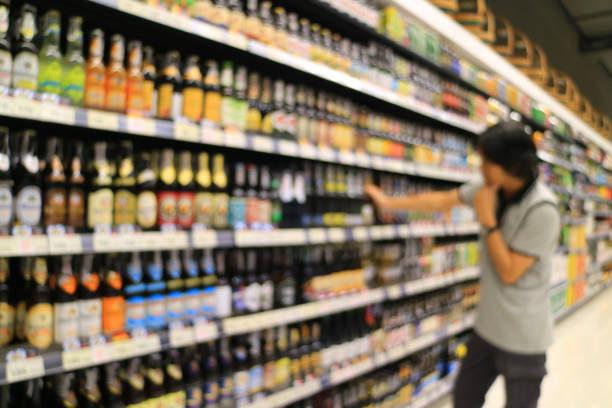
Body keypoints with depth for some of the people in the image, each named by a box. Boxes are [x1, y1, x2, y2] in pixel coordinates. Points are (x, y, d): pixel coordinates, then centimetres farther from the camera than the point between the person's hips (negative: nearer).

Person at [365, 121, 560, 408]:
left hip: (522, 338, -7)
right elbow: (442, 201, 8)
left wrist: (486, 218, -22)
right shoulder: (490, 188, -5)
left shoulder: (542, 211, -25)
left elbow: (509, 273, -22)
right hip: (488, 326, 7)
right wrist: (388, 202, 11)